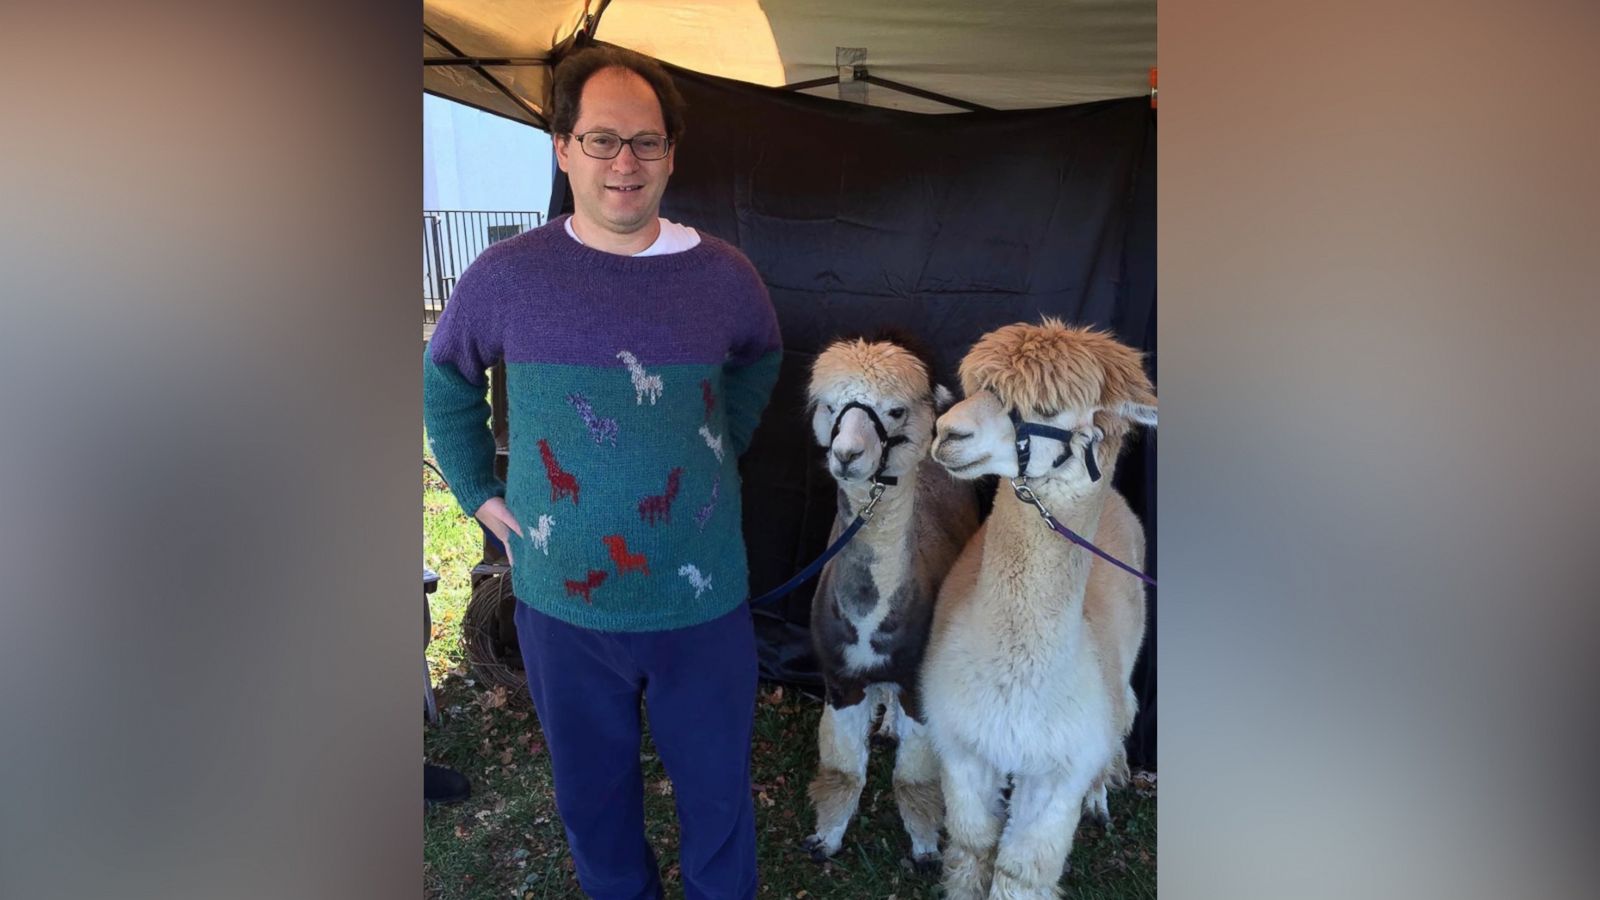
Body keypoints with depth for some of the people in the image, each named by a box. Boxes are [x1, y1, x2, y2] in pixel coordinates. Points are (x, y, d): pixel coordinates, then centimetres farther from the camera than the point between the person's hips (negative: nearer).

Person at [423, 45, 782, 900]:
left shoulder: (723, 274, -6)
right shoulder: (505, 274, -8)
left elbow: (760, 360, 16)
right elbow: (443, 381, 10)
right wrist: (480, 493, 5)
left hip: (701, 601, 0)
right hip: (563, 602, 1)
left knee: (717, 789, 15)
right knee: (591, 788, 20)